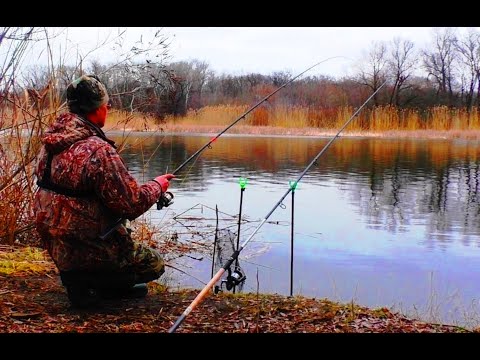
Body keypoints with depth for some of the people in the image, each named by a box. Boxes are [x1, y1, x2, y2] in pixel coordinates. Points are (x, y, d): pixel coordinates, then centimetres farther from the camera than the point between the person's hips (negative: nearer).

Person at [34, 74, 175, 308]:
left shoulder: (50, 144, 1)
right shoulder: (98, 150, -25)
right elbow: (132, 205, -23)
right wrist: (158, 185, -3)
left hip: (54, 246, 8)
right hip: (86, 250, -8)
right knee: (154, 264, 12)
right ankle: (86, 282, 2)